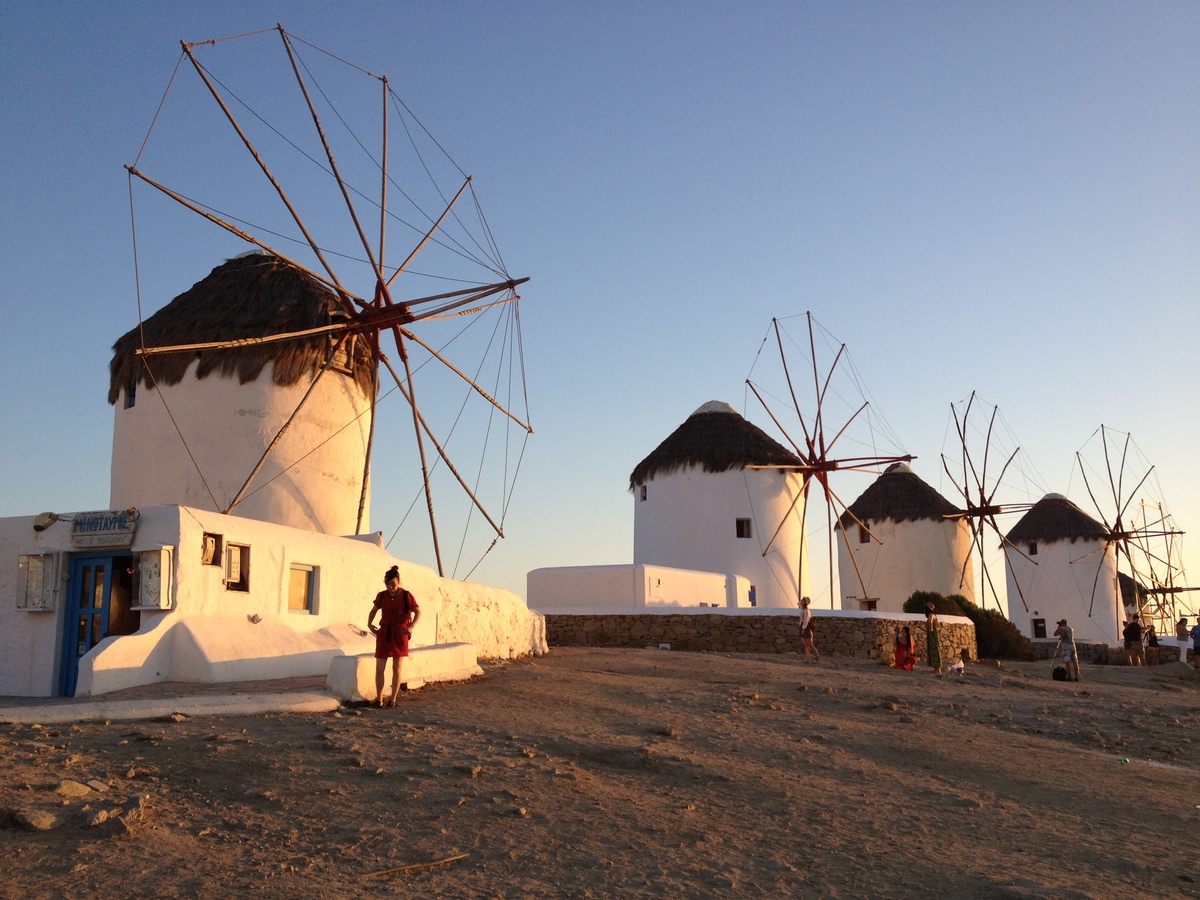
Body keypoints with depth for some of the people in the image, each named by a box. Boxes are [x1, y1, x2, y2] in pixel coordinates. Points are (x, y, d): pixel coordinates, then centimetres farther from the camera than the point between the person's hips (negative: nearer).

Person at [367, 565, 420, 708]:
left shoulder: (406, 596, -8)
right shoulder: (382, 596, 2)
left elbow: (418, 612, -4)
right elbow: (374, 610, 17)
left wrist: (411, 626, -19)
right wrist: (369, 623, -1)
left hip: (399, 634, -3)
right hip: (383, 633, 3)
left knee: (396, 667, 4)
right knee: (379, 668, 0)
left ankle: (393, 699, 12)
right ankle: (379, 698, 9)